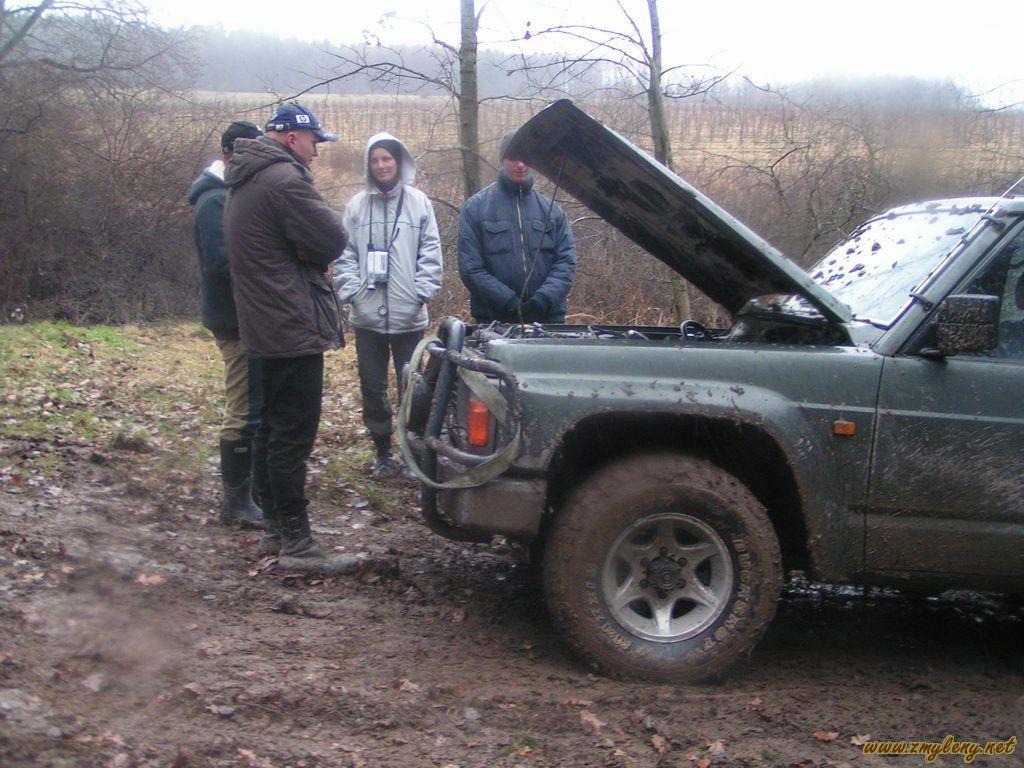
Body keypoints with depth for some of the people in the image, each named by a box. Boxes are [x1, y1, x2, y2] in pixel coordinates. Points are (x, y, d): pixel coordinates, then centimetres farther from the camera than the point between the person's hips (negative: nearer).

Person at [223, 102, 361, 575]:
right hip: (294, 329, -11)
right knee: (292, 439, -7)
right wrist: (310, 256, 0)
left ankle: (276, 529, 25)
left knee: (271, 433, 15)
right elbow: (333, 239, -18)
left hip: (263, 329, 11)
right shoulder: (284, 178, -16)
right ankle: (296, 544, -3)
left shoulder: (245, 184, 18)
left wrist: (305, 256, 1)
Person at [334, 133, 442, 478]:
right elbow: (345, 255, 7)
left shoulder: (418, 202, 2)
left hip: (409, 317, -2)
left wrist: (421, 293, -9)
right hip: (367, 317, 2)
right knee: (372, 388, 9)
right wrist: (350, 291, -6)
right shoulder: (357, 204, 7)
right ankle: (383, 452, 22)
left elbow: (431, 254, 0)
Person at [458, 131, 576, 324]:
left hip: (548, 319, 2)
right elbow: (470, 269, -6)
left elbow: (566, 261, 2)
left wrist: (544, 299, -15)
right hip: (494, 321, -2)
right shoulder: (475, 208, 2)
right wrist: (511, 303, -15)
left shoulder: (551, 209, 11)